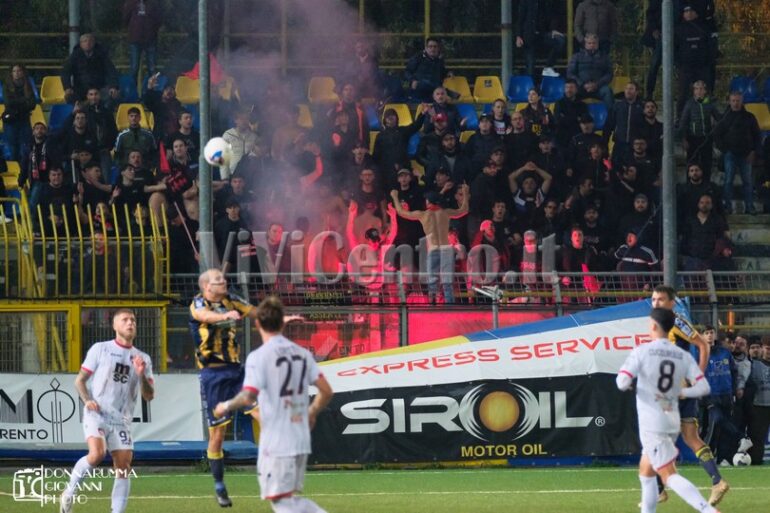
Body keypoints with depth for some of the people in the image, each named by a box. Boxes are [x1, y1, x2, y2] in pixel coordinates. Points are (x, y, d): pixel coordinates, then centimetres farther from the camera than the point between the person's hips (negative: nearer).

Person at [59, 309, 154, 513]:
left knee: (124, 466, -4)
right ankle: (69, 492, -7)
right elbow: (80, 380, 8)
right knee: (97, 454, -26)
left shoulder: (143, 359, 12)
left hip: (122, 419, 4)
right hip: (96, 413, -4)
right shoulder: (100, 349, 4)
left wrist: (142, 375, -10)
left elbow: (149, 396, 8)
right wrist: (87, 400, -10)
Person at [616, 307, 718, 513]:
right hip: (672, 422, 7)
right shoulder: (683, 356, 5)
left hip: (652, 425, -7)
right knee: (646, 473, 22)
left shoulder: (642, 351, -9)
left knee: (669, 476, -12)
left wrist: (629, 384, 8)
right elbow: (703, 388, -2)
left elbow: (622, 382, -15)